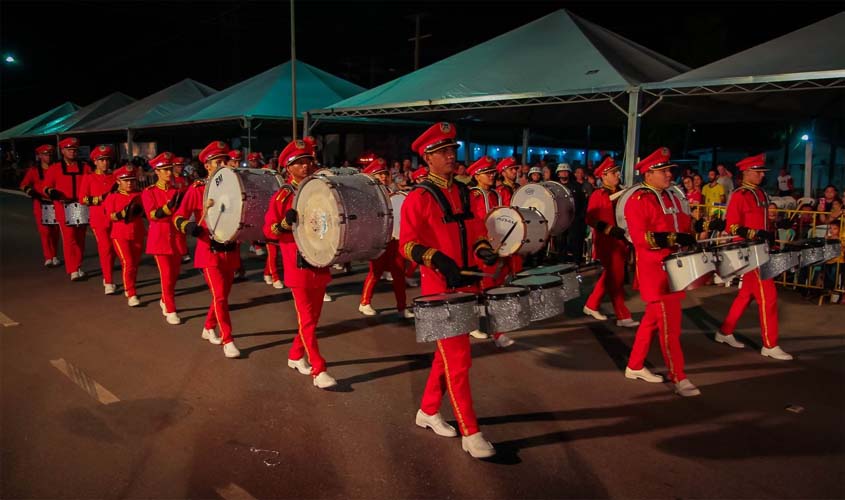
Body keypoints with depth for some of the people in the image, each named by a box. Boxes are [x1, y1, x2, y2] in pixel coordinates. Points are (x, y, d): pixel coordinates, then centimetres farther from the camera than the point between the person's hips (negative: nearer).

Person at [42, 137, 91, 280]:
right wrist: (51, 192, -18)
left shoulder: (85, 167, 9)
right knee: (69, 238, -8)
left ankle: (78, 267, 21)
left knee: (80, 238, 9)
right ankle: (73, 270, -9)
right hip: (64, 208, -2)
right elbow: (46, 187, 4)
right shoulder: (54, 168, 5)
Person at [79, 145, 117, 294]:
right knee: (105, 248, -9)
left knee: (112, 249, 8)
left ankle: (107, 277, 26)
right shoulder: (89, 178, 3)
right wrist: (101, 198, -14)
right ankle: (109, 283, -5)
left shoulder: (115, 177, 11)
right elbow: (82, 199, -3)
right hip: (98, 219, -3)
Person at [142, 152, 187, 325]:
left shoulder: (177, 191, 8)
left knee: (174, 274, 10)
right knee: (166, 275, -7)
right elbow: (152, 215, -14)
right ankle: (170, 311, 2)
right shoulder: (149, 192, -2)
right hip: (160, 238, -4)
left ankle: (165, 301, 34)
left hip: (176, 238, 4)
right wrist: (169, 206, -27)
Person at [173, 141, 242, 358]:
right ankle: (227, 341, -1)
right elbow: (178, 217, -8)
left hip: (230, 251, 5)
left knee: (223, 294, 15)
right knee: (220, 296, -9)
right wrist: (189, 226, -29)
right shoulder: (197, 189, -7)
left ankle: (208, 328, 36)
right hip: (210, 252, -5)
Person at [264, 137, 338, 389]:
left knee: (313, 317, 15)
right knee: (307, 320, -2)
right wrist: (285, 223, -26)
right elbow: (269, 230, -7)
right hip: (298, 267, -6)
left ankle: (296, 356, 33)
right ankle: (319, 371, 0)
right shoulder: (282, 196, -5)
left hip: (320, 264, 6)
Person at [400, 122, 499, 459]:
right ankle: (470, 434, 6)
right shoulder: (419, 198, -10)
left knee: (447, 353, 17)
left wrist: (483, 249, -2)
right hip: (441, 290, -7)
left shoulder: (463, 192, 10)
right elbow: (407, 244, -15)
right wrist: (438, 260, -31)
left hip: (467, 285, 7)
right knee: (458, 360, -3)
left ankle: (428, 412, 34)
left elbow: (475, 229, 19)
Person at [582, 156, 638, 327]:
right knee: (616, 278, -4)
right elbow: (591, 219, -16)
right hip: (607, 243, -8)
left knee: (610, 276, 16)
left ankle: (591, 305, 31)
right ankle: (623, 317, 3)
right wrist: (610, 229, -27)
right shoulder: (597, 195, -10)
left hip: (620, 241, 8)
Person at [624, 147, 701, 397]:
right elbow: (640, 237, -22)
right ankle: (678, 378, 3)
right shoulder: (638, 201, -13)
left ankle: (635, 367, 27)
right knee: (670, 324, -6)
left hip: (672, 268, 9)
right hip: (654, 271, -9)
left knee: (653, 320, 15)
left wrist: (688, 239, 2)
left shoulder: (671, 198, 15)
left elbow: (682, 225, 22)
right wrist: (673, 238, -27)